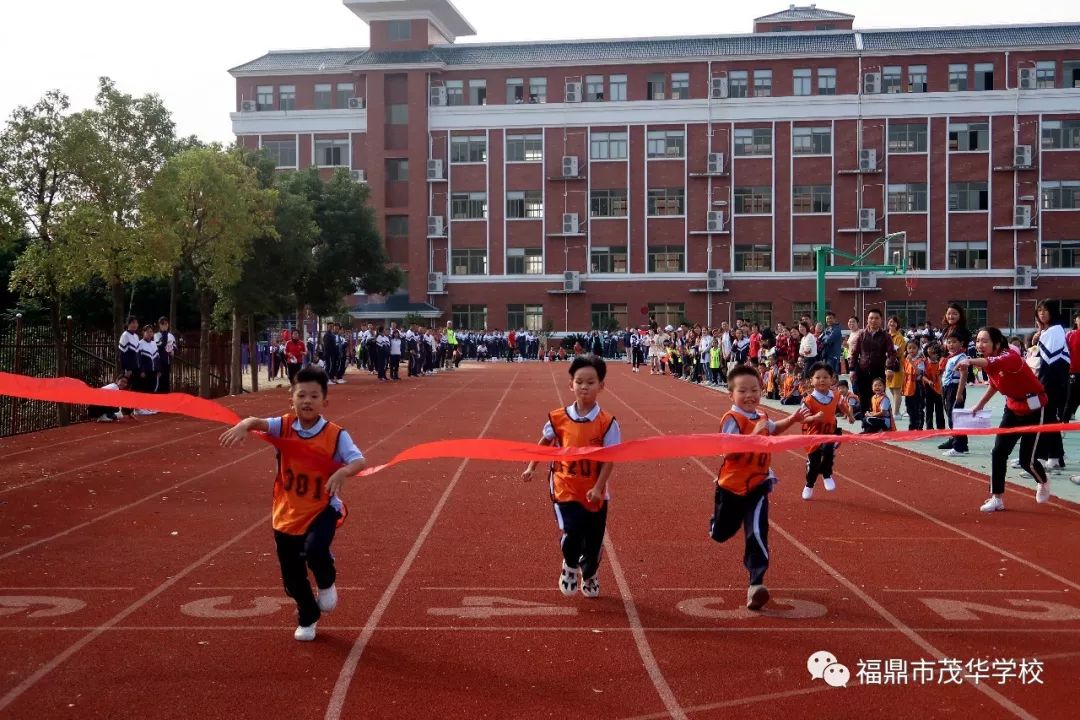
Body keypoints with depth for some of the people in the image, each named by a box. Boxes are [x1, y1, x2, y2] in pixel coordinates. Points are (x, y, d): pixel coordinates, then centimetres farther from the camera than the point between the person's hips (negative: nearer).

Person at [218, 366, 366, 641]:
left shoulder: (335, 435, -14)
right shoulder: (284, 426, -8)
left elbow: (359, 460, -26)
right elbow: (259, 422, -24)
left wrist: (342, 473, -47)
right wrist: (244, 425, -48)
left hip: (322, 510, -3)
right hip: (287, 514, 3)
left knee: (315, 550, -31)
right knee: (292, 577, 13)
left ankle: (327, 583, 6)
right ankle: (307, 620, 41)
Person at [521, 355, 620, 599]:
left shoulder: (606, 422, -9)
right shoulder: (559, 418, -4)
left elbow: (609, 458, -10)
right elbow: (545, 442, 14)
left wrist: (598, 487, -18)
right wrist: (531, 468, 11)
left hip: (594, 492, 0)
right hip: (566, 489, 0)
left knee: (593, 541, 11)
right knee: (572, 533, -16)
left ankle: (589, 576, 41)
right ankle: (569, 567, 17)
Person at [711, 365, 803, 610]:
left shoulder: (760, 417, 5)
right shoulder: (731, 419, -19)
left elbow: (772, 429, 31)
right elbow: (729, 451, -33)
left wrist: (791, 419, 18)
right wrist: (754, 434, -37)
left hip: (757, 486, 4)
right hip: (731, 486, -4)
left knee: (757, 533, -13)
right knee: (721, 533, 16)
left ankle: (756, 583, -11)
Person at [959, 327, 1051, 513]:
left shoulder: (1010, 357, -31)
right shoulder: (990, 362, -5)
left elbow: (994, 363, -56)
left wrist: (970, 361, -74)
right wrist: (980, 404, 14)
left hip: (1033, 408, -7)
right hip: (1013, 408, 7)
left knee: (1026, 459, -2)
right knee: (998, 452, -3)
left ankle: (1043, 482, 32)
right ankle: (997, 499, 5)